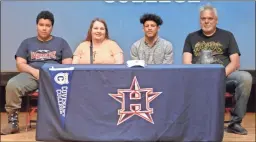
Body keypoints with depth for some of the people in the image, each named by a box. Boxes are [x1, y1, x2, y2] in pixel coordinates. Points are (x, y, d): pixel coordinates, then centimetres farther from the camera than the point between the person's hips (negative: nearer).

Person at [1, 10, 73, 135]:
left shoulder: (61, 42, 17)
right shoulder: (27, 42, 19)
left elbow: (67, 64, 6)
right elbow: (20, 64, 8)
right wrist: (35, 71, -12)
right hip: (32, 74, 1)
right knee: (12, 85, -31)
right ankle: (13, 122, -20)